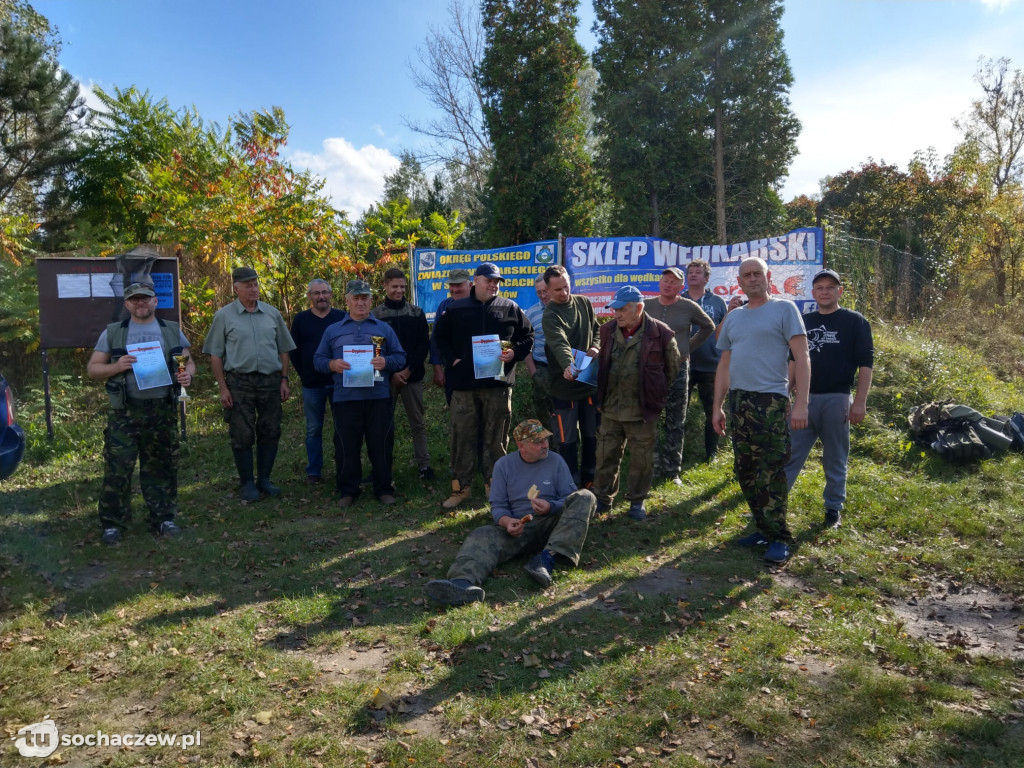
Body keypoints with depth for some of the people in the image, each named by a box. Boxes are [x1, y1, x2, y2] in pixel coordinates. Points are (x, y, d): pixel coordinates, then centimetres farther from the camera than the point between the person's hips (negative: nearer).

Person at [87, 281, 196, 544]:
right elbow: (92, 369, 6)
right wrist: (116, 367, -14)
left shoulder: (172, 331, 10)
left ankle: (163, 518, 19)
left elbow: (189, 362, 14)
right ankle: (111, 523, 10)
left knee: (161, 467, 8)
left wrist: (188, 374, -10)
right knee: (117, 469, -2)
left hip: (163, 411, 2)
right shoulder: (112, 333, 5)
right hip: (124, 413, -1)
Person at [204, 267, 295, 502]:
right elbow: (215, 355, 0)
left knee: (270, 432, 7)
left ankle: (264, 479, 21)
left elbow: (283, 350, 13)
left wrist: (284, 380, 6)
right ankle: (246, 483, 14)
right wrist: (223, 387, -5)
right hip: (239, 382, -3)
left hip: (270, 380, 3)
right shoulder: (224, 316, 0)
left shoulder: (272, 314, 8)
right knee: (242, 435, 2)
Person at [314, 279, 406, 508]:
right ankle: (348, 491, 18)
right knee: (346, 447, 5)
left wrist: (386, 362, -13)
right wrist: (332, 364, -11)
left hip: (378, 398, 0)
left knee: (380, 445, 5)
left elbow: (400, 357, 8)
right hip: (345, 398, 1)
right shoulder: (333, 330, 12)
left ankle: (384, 489, 17)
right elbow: (318, 360, 11)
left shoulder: (384, 328, 11)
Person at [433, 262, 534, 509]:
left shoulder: (510, 308, 6)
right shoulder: (456, 309, 8)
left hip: (498, 384, 0)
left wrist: (514, 353, -6)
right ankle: (460, 486, 13)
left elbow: (528, 336, 11)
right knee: (462, 436, 3)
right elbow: (440, 336, 17)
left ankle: (494, 484, 18)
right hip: (464, 384, 0)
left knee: (496, 437, 6)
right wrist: (452, 359, 2)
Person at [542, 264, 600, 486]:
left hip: (589, 381, 5)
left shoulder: (584, 303, 3)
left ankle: (589, 478, 32)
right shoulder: (550, 315, -16)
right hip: (564, 385, -5)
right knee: (567, 439, 5)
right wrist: (568, 366, -50)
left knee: (591, 435, 16)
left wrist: (595, 347, -5)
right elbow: (560, 344, -32)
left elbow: (596, 329, 16)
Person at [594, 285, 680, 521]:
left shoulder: (660, 333, -9)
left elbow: (672, 369, 3)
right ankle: (604, 499, 26)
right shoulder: (608, 330, 4)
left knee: (642, 459, 8)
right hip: (610, 409, 3)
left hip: (643, 411, -3)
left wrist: (655, 393, 8)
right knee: (606, 456, 10)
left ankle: (637, 501, 25)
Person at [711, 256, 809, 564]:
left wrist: (801, 403, -15)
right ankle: (764, 529, 23)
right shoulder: (733, 317, 16)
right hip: (738, 402, 7)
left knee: (771, 473, -6)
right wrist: (718, 407, 13)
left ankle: (779, 538, 5)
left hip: (771, 401, -6)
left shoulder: (784, 309, -1)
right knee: (745, 470, 10)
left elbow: (801, 357, -7)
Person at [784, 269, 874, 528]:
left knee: (835, 460, 7)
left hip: (836, 399, -3)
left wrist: (860, 401, -12)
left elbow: (865, 364, -4)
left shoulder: (855, 322, 0)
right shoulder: (804, 321, 12)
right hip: (804, 398, 3)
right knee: (789, 455, 3)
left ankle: (834, 508, 19)